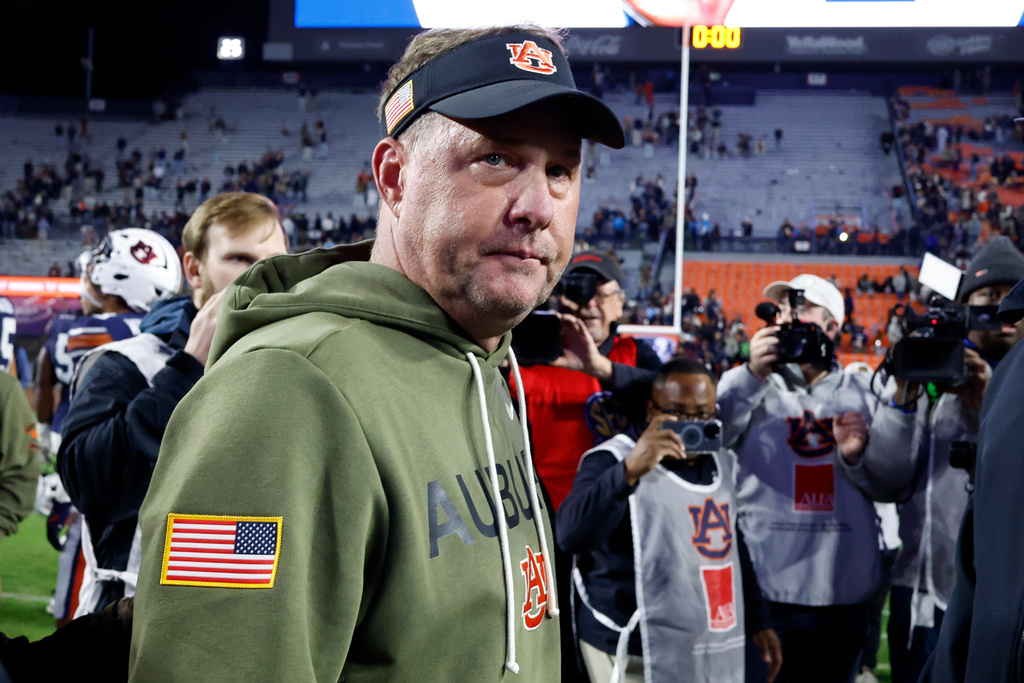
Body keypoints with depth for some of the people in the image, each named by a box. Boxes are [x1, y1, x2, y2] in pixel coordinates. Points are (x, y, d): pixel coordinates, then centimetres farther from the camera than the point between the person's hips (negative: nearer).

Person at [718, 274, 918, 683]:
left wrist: (858, 454, -9)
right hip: (760, 586, -2)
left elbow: (892, 485, 10)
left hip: (842, 593, 3)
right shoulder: (747, 384, 7)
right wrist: (753, 375, -20)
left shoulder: (864, 392, 12)